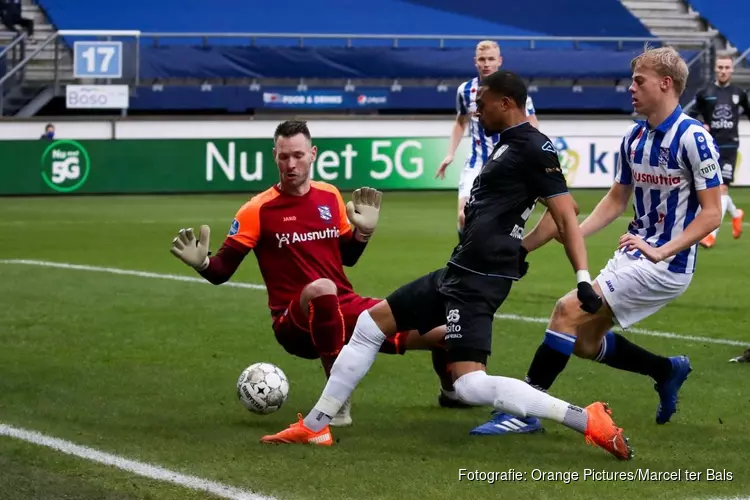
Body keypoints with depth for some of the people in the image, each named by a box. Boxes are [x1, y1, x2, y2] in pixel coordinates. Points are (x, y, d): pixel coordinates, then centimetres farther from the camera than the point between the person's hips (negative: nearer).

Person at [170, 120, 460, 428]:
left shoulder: (330, 196, 8)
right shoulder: (259, 209, -6)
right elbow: (222, 271, -7)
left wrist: (364, 230, 2)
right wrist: (202, 263, -27)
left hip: (346, 309, 5)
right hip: (295, 323, -5)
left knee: (438, 333, -3)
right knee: (322, 288, -43)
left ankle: (449, 389, 35)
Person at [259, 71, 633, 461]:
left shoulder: (533, 148, -13)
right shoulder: (508, 144, 14)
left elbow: (565, 216, -16)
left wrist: (583, 279, -21)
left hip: (478, 281, -11)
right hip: (458, 271, 11)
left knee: (471, 385, -20)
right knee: (369, 324, 17)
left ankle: (588, 421, -19)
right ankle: (314, 426, 24)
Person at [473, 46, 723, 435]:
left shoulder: (693, 138, -15)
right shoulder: (634, 137, 8)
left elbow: (712, 214, -15)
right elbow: (616, 200, 19)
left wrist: (661, 252, -22)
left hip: (665, 265, -8)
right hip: (632, 255, 8)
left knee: (569, 311, -17)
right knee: (585, 341, 8)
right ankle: (668, 370, 28)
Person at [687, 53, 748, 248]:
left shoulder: (739, 93, 4)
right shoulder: (704, 93, 1)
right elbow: (691, 117, 4)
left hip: (729, 146, -2)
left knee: (722, 188, -13)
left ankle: (712, 234, -14)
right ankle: (736, 214, 43)